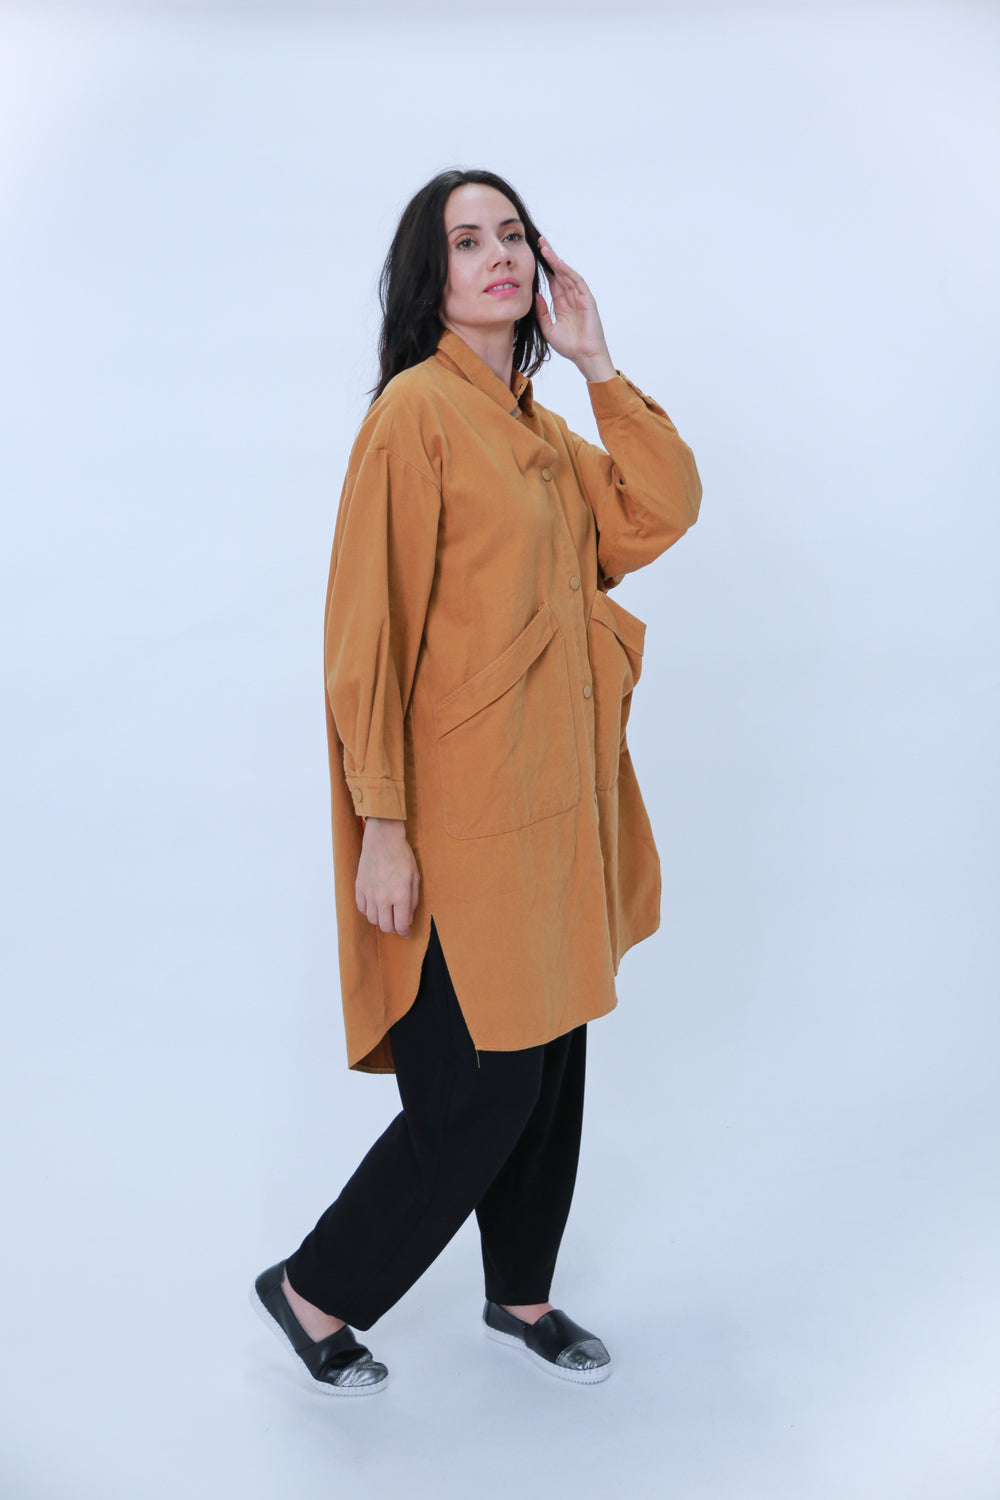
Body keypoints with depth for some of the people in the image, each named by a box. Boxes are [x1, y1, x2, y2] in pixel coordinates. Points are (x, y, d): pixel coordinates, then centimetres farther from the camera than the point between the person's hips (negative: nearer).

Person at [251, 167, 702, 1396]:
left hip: (555, 800, 8)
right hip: (464, 811, -8)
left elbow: (662, 512, 6)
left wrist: (597, 365, 1)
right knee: (484, 1088, -2)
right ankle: (313, 1292, 19)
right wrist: (381, 827, -18)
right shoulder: (416, 411, -12)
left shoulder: (540, 431, 15)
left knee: (552, 1058, 15)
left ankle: (520, 1296, 34)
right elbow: (368, 635, -16)